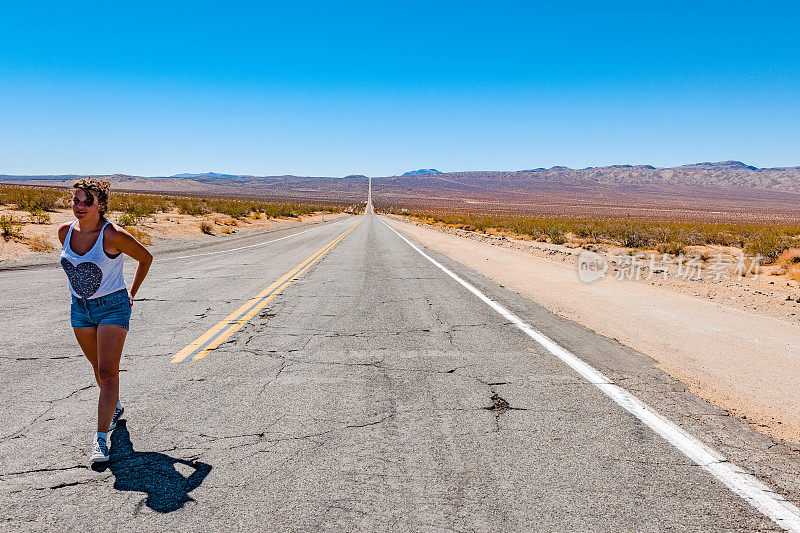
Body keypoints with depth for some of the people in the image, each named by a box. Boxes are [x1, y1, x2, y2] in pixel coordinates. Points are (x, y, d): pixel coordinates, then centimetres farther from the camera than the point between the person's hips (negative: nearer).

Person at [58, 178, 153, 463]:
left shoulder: (113, 235, -20)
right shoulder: (65, 231, -3)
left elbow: (146, 258, -6)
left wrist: (132, 292, 1)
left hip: (113, 306, -6)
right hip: (80, 308, 6)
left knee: (108, 373, -11)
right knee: (98, 367, 19)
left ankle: (101, 438, -6)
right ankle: (115, 407, 45)